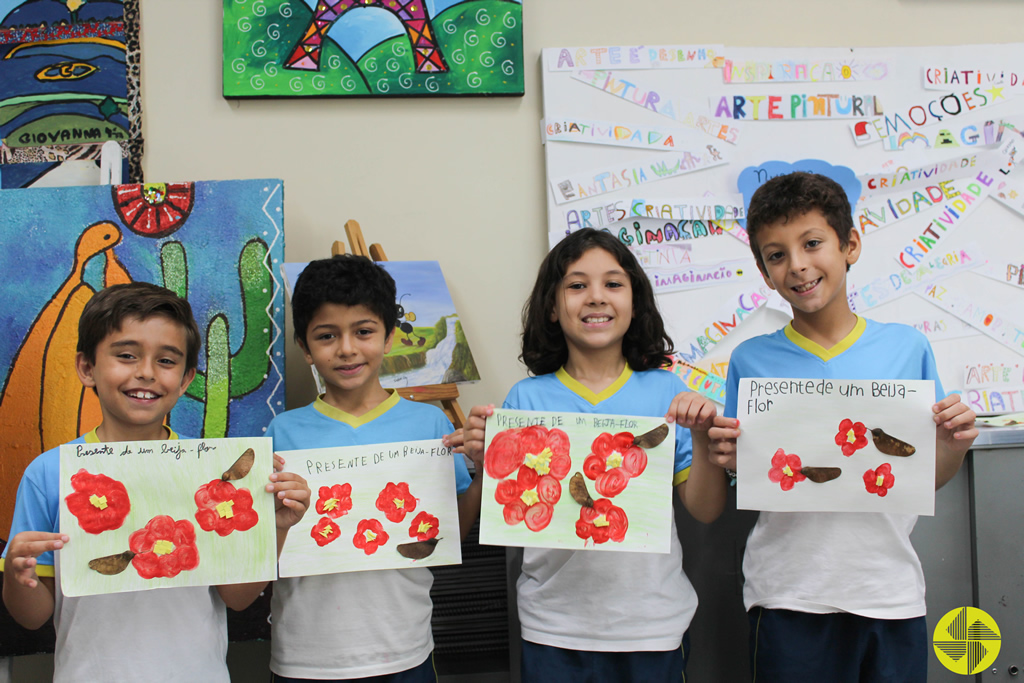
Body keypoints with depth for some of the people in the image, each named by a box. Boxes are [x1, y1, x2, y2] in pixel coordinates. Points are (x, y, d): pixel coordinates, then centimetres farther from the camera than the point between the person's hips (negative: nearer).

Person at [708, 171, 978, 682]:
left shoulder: (907, 347, 3)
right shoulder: (751, 361, -1)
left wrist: (954, 445, -11)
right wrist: (731, 459, -17)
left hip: (892, 592, 2)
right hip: (789, 597, -1)